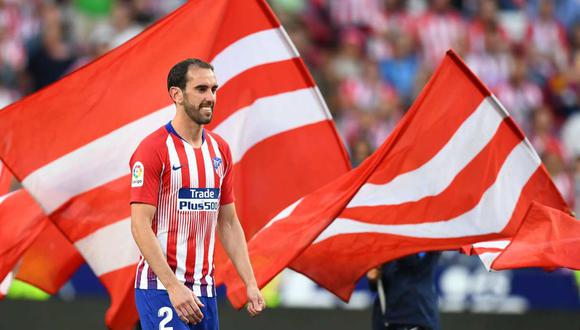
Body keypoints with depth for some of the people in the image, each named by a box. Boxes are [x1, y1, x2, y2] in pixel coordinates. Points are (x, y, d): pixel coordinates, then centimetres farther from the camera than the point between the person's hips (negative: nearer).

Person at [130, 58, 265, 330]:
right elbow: (140, 226, -15)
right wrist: (173, 286, -22)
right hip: (161, 288, -7)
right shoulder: (153, 150, -10)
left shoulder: (220, 149, 12)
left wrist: (250, 283, 8)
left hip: (204, 288, 7)